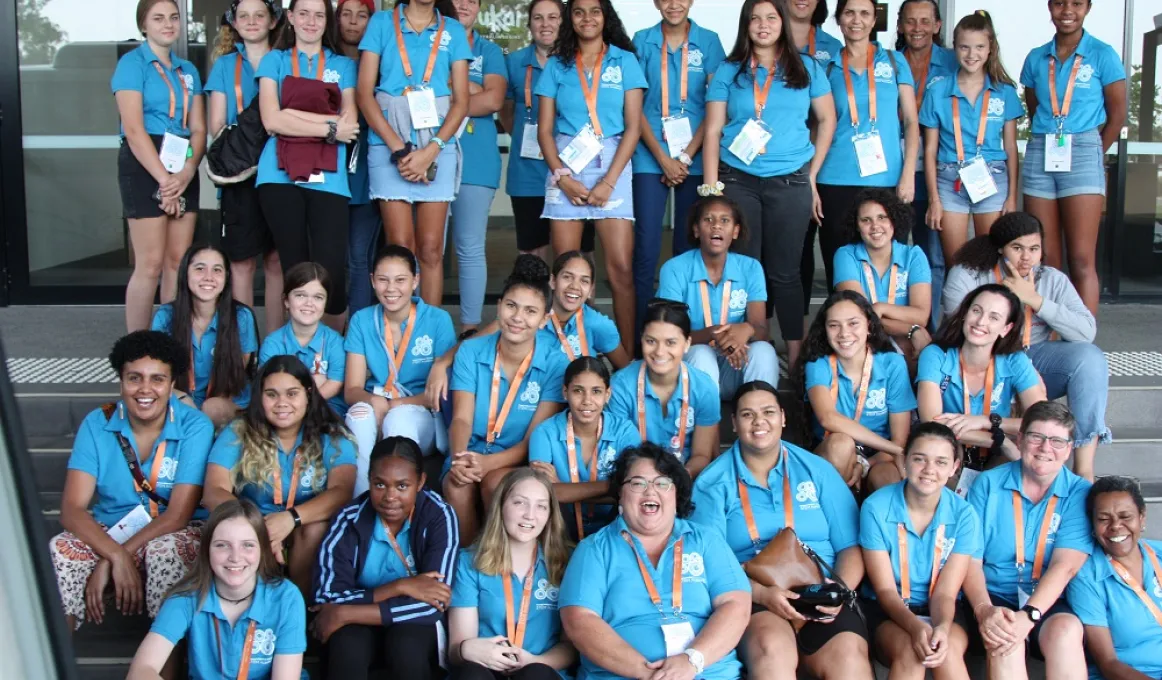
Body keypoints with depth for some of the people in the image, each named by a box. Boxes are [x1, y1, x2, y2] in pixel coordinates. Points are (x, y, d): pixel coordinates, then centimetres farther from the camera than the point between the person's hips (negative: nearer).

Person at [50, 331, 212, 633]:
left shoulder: (194, 427, -11)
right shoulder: (97, 424, -3)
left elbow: (178, 514, -16)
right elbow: (71, 508, -12)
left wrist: (108, 563, -23)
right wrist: (117, 556, -30)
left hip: (174, 534, -2)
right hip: (108, 533, 2)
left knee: (165, 551, -36)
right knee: (60, 551, -27)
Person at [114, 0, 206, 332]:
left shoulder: (188, 70, 16)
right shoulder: (132, 63, -3)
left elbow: (198, 129, 8)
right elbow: (133, 129, -12)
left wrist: (188, 171, -10)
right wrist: (164, 179, -17)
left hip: (183, 169, 6)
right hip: (144, 166, -6)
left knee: (179, 262, 5)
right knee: (151, 264, -7)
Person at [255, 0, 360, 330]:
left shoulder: (344, 65, 17)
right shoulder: (274, 60, 14)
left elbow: (350, 124, 2)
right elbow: (272, 120, -1)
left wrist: (294, 114, -6)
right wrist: (329, 127, -6)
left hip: (328, 178, 0)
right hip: (281, 175, 0)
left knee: (331, 271, -11)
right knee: (294, 267, -1)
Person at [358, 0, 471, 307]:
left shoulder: (453, 30, 11)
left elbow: (461, 101, 6)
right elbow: (365, 93, 1)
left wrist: (431, 151, -8)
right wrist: (399, 149, -8)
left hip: (438, 146, 1)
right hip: (390, 145, -1)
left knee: (431, 248, -1)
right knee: (400, 247, -7)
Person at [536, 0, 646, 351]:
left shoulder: (624, 61, 6)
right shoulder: (556, 65, 10)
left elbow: (633, 127, 0)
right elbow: (544, 129, 7)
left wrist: (608, 182, -9)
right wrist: (562, 176, -8)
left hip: (612, 166, -1)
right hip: (564, 167, 1)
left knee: (620, 269, -9)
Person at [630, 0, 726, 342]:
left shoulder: (709, 42, 4)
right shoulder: (641, 41, 4)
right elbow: (635, 106, 1)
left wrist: (687, 156, -8)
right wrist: (663, 158, -8)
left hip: (695, 159, 0)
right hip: (651, 158, 0)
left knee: (688, 245, 5)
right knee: (646, 247, -4)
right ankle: (641, 332, 2)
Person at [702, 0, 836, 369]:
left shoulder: (807, 69, 7)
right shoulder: (728, 71, 6)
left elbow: (827, 120, 13)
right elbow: (713, 131, 3)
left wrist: (812, 176, 8)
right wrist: (711, 189, -5)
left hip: (790, 183, 0)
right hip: (737, 181, 0)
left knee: (784, 271, 2)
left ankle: (795, 359, 7)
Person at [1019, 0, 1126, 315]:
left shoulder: (1102, 55, 1)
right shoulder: (1036, 59, 11)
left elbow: (1117, 114, 3)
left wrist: (1092, 154, 7)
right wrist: (1048, 144, 5)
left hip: (1082, 154, -3)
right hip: (1040, 155, 4)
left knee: (1082, 261, -8)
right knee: (1045, 260, 2)